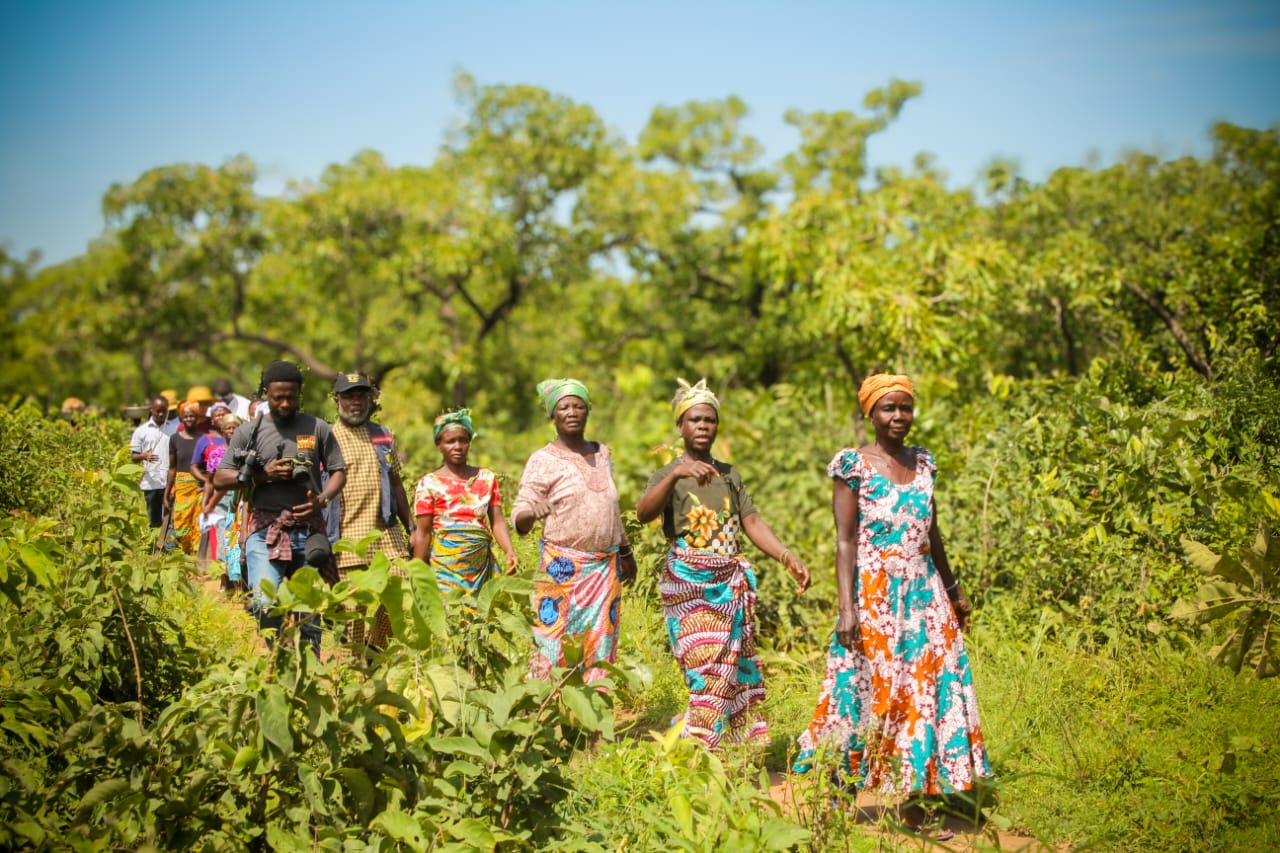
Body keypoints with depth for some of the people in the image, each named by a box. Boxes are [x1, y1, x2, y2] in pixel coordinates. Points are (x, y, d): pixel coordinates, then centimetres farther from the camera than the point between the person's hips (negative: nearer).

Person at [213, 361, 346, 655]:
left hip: (308, 530, 1)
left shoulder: (318, 428, 8)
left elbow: (339, 471, 10)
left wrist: (322, 499, -10)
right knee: (265, 605, -16)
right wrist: (264, 475, -9)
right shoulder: (249, 432, 6)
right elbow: (219, 478, 4)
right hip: (265, 530, -1)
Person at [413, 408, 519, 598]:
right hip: (445, 566, -3)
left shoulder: (486, 478, 10)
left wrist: (509, 551, -14)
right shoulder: (429, 483, 1)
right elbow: (423, 533, 0)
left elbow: (497, 520, 4)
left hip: (483, 565, 3)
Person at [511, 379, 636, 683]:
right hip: (563, 566, -5)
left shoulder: (601, 453, 13)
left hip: (606, 566, 5)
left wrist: (625, 552, 25)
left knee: (600, 641, 4)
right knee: (556, 645, -7)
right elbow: (519, 515, -10)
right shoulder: (543, 460, -4)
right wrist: (532, 513, -33)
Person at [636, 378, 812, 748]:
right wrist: (676, 473, -36)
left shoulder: (729, 475, 15)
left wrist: (789, 558, -7)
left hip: (732, 583, 5)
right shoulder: (667, 475, 0)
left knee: (737, 668, 5)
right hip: (688, 583, -5)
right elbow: (643, 513, -20)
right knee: (706, 669, -11)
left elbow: (752, 522, 8)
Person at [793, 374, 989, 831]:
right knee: (871, 687, -3)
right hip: (875, 594, -5)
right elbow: (845, 541, -10)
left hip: (925, 593, 5)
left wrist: (954, 591, 21)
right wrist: (847, 607, -17)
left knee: (929, 687, 3)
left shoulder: (923, 462, 11)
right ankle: (838, 794, 8)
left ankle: (916, 798, 10)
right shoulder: (853, 465, -6)